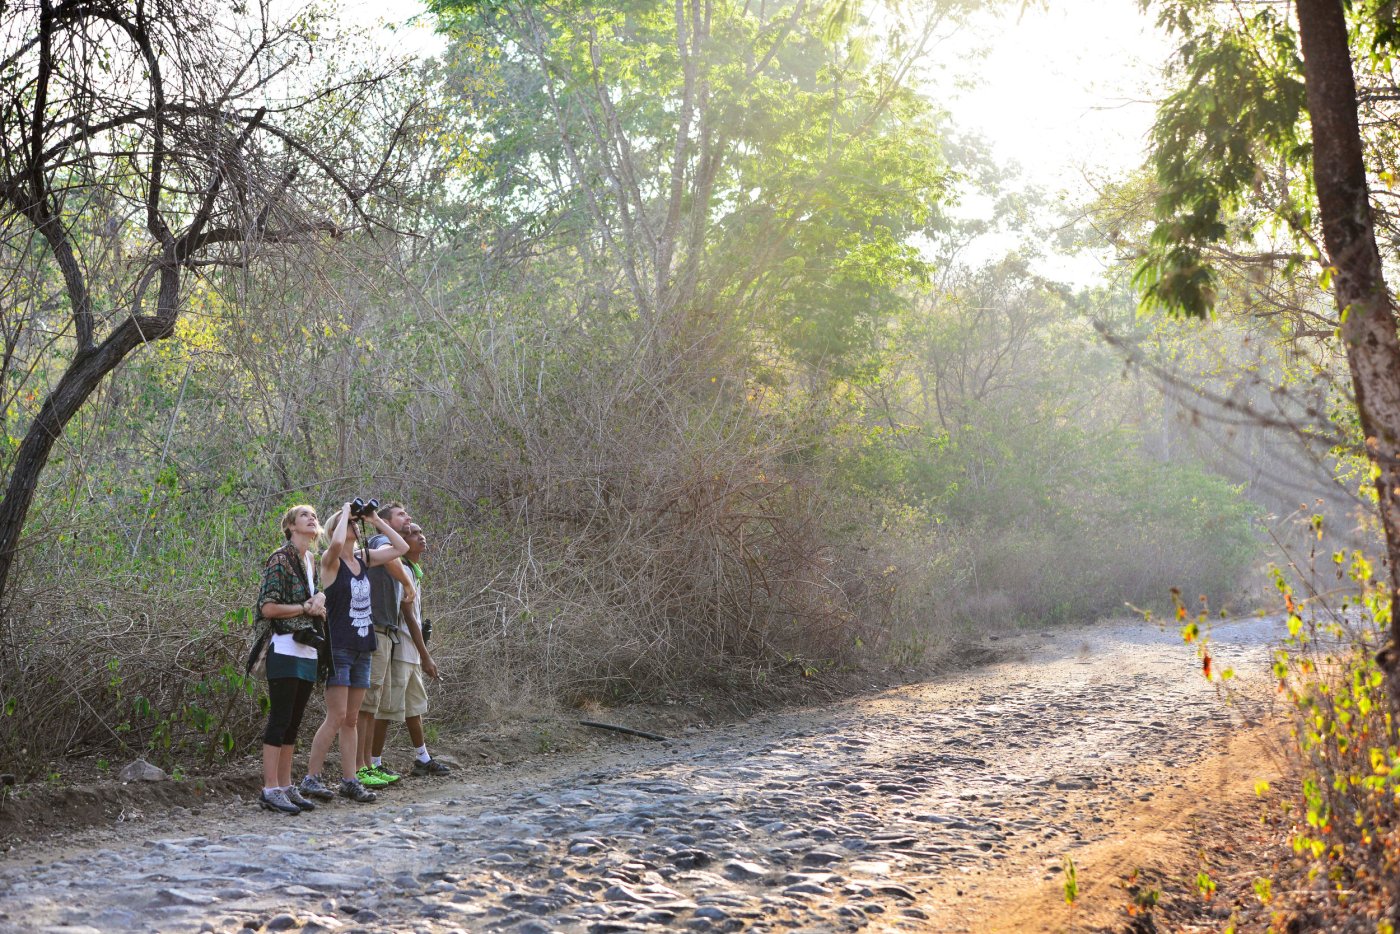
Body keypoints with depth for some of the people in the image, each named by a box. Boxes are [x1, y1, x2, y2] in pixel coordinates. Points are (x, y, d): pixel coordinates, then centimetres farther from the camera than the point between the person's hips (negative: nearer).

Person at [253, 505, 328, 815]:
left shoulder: (312, 561, 17)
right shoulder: (280, 559, -8)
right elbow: (268, 608, -15)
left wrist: (320, 604, 7)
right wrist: (306, 607, -10)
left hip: (308, 649, 8)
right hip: (286, 648, -8)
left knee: (293, 723, 10)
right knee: (280, 720, -7)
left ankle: (285, 787, 15)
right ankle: (270, 790, -5)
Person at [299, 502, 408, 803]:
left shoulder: (364, 559, 11)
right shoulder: (330, 561, -7)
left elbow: (401, 547, 15)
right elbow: (337, 543, -31)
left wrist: (376, 520, 8)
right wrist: (345, 513, -15)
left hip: (362, 648, 7)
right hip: (338, 647, -7)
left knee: (352, 719, 8)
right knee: (336, 717, -10)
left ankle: (349, 781, 11)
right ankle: (311, 778, -3)